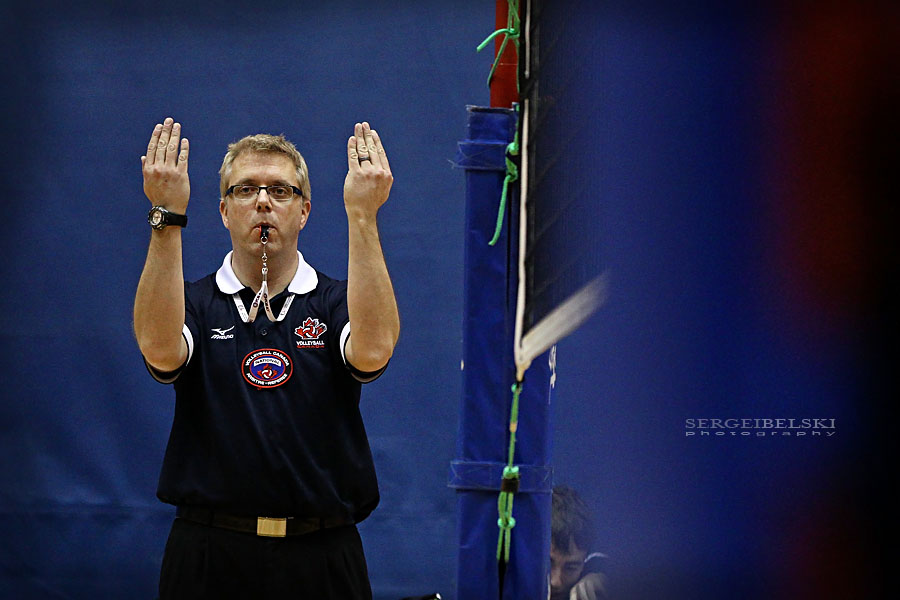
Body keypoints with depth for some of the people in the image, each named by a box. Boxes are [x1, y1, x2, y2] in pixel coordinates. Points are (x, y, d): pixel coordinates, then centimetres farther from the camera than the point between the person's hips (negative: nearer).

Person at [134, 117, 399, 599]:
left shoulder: (335, 302, 6)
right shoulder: (195, 302, 6)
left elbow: (373, 350, -19)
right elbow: (161, 349, -19)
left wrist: (363, 215, -24)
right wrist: (166, 217, -25)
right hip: (210, 556, 0)